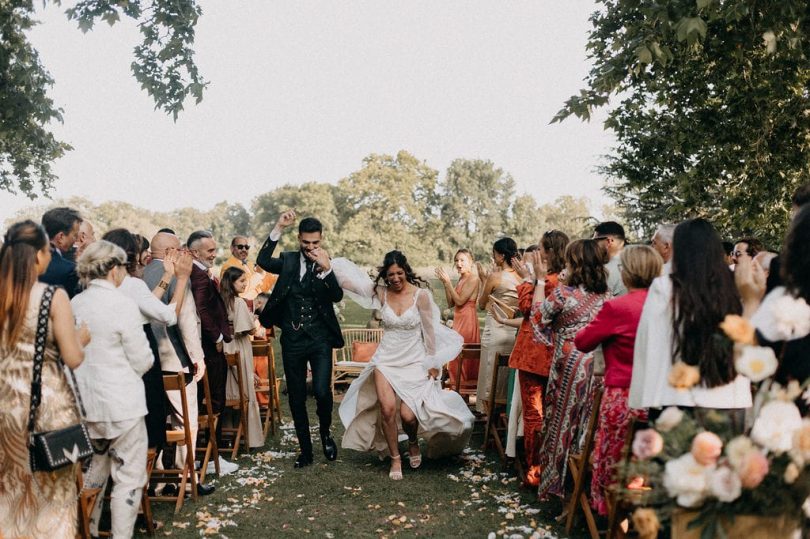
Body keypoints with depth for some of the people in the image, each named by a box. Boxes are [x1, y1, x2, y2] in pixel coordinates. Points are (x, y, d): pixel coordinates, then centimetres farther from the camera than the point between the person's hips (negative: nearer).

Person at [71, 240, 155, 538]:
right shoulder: (123, 305, -16)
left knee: (92, 473, 21)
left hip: (85, 402, 7)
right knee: (128, 478, 5)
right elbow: (142, 361, -11)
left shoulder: (74, 304, 3)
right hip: (122, 404, -7)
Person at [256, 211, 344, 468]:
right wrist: (278, 228, -19)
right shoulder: (288, 260, 5)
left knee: (322, 391, -14)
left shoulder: (328, 265, 0)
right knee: (296, 398, 9)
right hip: (292, 339, 2)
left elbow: (337, 296, -15)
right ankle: (305, 449, 26)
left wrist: (326, 268, -30)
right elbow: (262, 261, -13)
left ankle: (326, 432, 17)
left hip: (320, 339, -2)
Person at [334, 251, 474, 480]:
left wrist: (433, 363, 0)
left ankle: (413, 442, 27)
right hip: (387, 359, 2)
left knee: (408, 415, -10)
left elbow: (429, 331, -4)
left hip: (415, 361, -2)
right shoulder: (382, 293, -2)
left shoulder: (421, 294, -10)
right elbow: (350, 279, -1)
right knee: (387, 407, -14)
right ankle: (395, 457, 10)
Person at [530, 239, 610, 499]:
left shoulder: (564, 292, -17)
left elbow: (538, 313, -3)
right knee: (586, 418, 14)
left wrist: (541, 280, 5)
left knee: (562, 418, 7)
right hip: (596, 362, 5)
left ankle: (554, 477, 18)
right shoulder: (605, 293, 1)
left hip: (569, 362, -5)